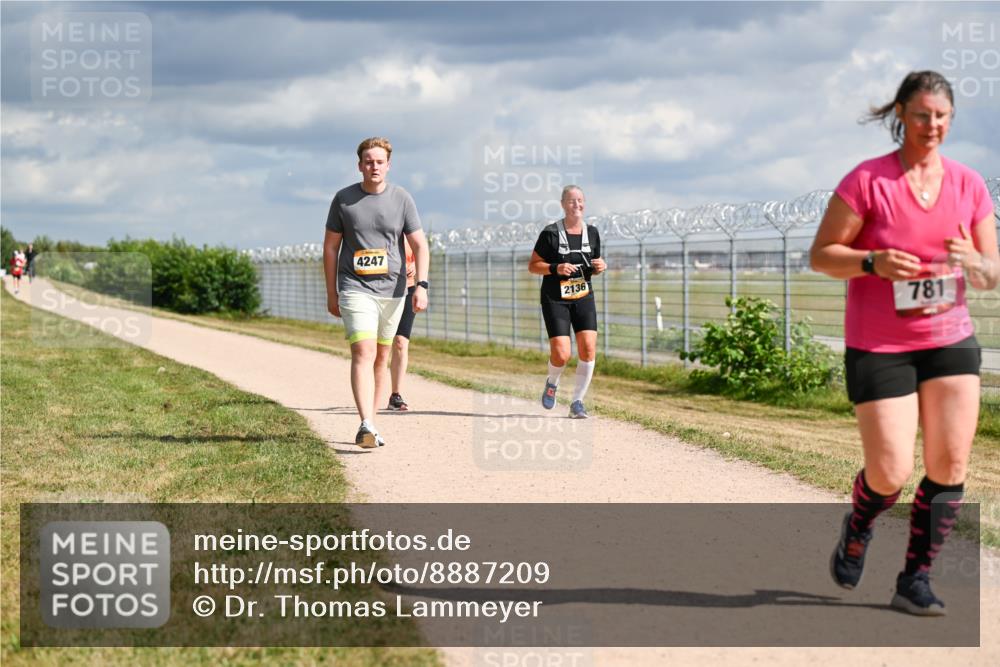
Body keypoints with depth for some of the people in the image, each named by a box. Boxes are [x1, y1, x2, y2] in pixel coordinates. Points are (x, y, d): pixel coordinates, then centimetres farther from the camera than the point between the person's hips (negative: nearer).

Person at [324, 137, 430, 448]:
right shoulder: (344, 199, 2)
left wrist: (421, 286, -10)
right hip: (355, 289, -2)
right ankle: (367, 425, -29)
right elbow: (331, 247, 9)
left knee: (381, 358, 8)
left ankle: (370, 422, 18)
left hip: (392, 290, 2)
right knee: (363, 353, -18)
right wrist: (331, 293, 7)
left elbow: (419, 245, 3)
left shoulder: (402, 199, 3)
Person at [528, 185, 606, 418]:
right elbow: (533, 266, -3)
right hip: (555, 300, -4)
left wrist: (599, 267, -5)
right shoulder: (551, 233, -8)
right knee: (561, 355, -13)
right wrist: (556, 268, -20)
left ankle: (577, 402, 2)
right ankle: (552, 383, 22)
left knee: (589, 349, -11)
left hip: (584, 297, 4)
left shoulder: (592, 233, 6)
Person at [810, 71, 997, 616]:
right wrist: (873, 262, -24)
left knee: (950, 465, -4)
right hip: (878, 347, -4)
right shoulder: (867, 181, -9)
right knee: (891, 473, -6)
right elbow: (820, 255, -7)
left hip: (951, 341, 4)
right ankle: (857, 528, 29)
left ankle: (915, 580, 10)